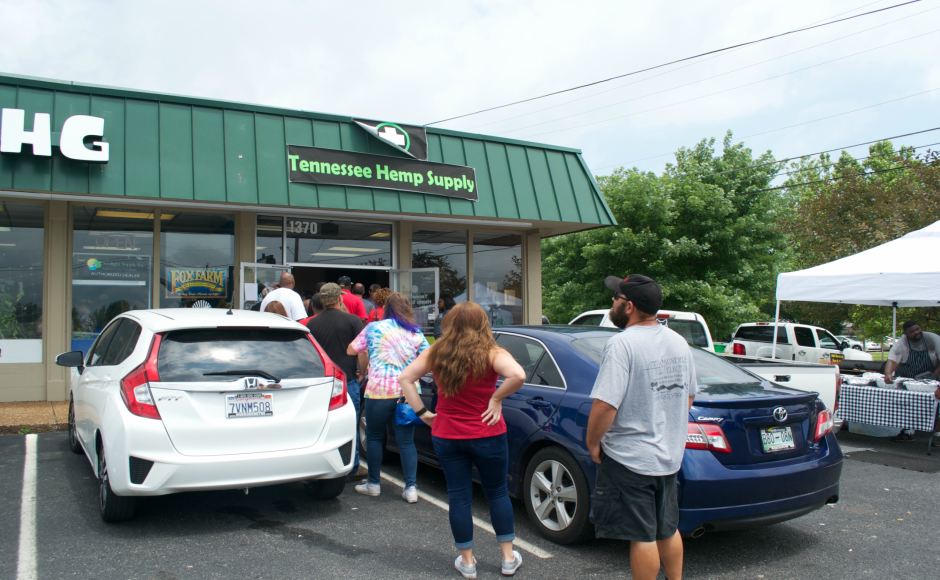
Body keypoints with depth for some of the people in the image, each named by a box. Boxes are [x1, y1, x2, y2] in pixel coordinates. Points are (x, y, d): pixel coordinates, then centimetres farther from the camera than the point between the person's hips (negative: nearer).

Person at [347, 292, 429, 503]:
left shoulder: (374, 328, 1)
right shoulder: (416, 333, 6)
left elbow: (351, 350, 9)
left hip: (379, 391, -2)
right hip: (408, 392, 2)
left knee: (374, 437, 14)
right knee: (406, 440, 7)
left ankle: (373, 484, 22)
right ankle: (411, 488, 4)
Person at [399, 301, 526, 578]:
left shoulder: (436, 353, -3)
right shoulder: (491, 354, -13)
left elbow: (405, 379, -1)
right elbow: (517, 375, -30)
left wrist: (422, 412, 0)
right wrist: (497, 398, -15)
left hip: (446, 437, 2)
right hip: (487, 436, -2)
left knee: (459, 496, 12)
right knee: (497, 493, 16)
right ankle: (509, 558, 24)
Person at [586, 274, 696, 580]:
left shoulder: (623, 343, -21)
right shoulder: (678, 342, 5)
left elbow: (605, 405, -26)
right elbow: (688, 397, 15)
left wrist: (593, 443, -11)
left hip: (629, 459, -8)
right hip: (670, 455, 8)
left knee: (642, 537, 3)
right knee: (668, 530, 22)